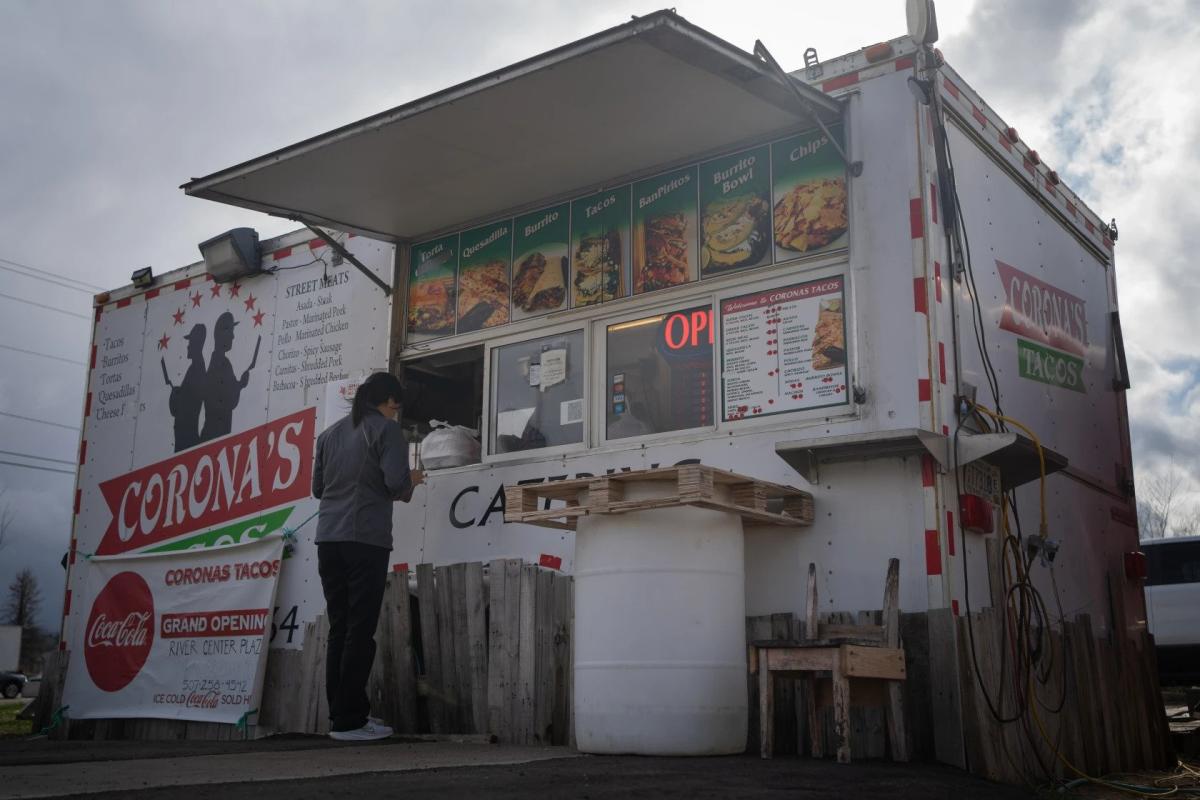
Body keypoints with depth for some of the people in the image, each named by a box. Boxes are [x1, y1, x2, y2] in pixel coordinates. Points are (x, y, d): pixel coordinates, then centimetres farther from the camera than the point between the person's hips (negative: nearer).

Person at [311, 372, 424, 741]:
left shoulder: (331, 433, 17)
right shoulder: (386, 429, -1)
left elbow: (318, 487, 21)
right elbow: (396, 482, -13)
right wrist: (411, 482, 8)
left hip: (329, 540, 6)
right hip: (366, 539, -6)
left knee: (339, 629, 11)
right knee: (360, 631, -3)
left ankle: (341, 714, 14)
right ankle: (349, 721, -1)